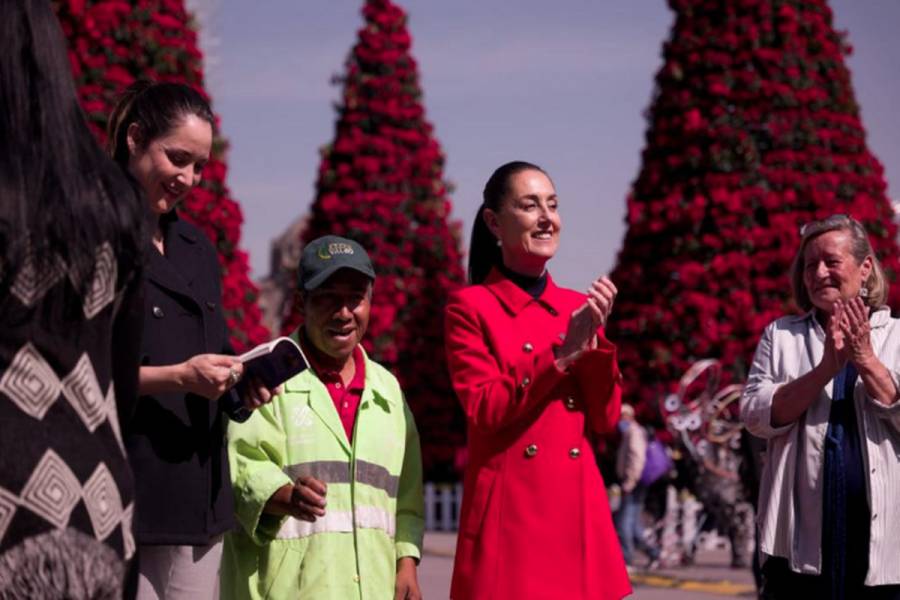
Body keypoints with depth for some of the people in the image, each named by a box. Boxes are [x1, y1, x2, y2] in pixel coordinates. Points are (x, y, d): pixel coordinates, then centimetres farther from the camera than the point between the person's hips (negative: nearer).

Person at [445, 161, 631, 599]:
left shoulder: (578, 308, 14)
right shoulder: (471, 307, 0)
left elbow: (605, 420, 8)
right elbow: (484, 411, -10)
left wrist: (594, 340, -5)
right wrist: (561, 354, -13)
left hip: (578, 509, 5)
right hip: (509, 510, -5)